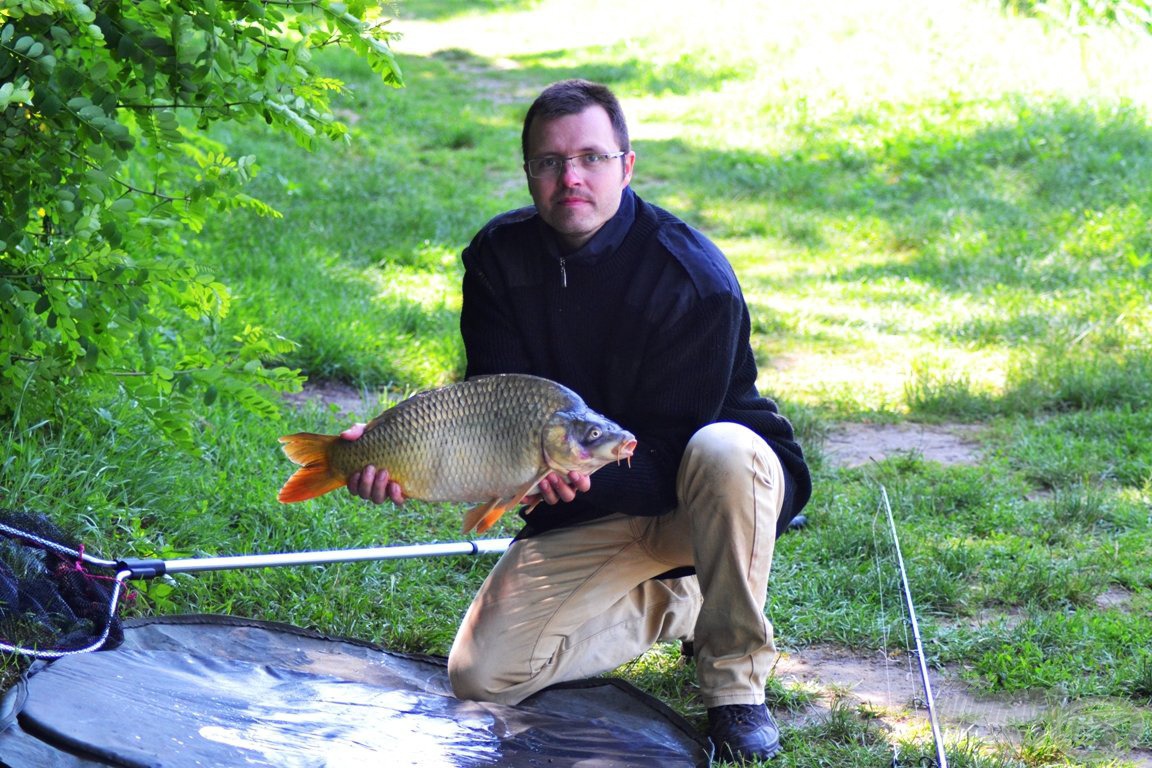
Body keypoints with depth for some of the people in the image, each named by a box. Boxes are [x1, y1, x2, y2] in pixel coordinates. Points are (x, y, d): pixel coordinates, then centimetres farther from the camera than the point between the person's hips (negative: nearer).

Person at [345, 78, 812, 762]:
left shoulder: (693, 276, -23)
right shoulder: (499, 257, -7)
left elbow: (670, 452, -25)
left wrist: (579, 473, -45)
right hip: (589, 516, 5)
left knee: (722, 452, -41)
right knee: (481, 677, -9)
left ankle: (737, 680, -19)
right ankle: (672, 603, 16)